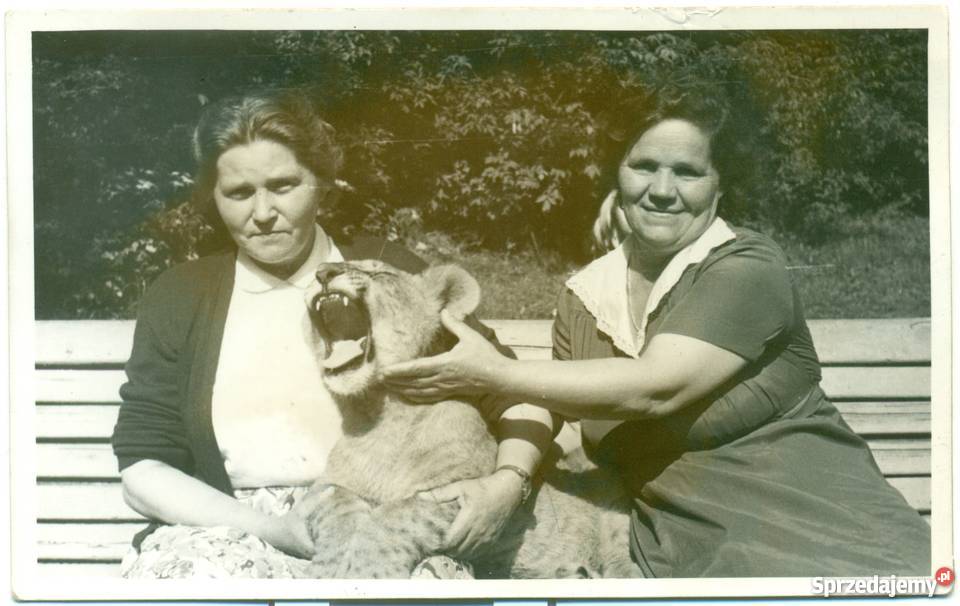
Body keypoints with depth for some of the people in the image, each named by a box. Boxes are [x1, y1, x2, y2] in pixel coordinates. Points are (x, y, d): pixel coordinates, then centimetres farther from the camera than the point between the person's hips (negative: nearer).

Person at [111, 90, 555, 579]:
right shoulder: (178, 298, 10)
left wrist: (506, 482, -13)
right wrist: (277, 530, -11)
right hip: (238, 534, 1)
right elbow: (143, 471, 5)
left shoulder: (386, 274, 7)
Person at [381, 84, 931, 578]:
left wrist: (493, 374, -18)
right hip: (689, 534, 4)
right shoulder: (583, 295, 7)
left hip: (804, 503, -3)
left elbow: (654, 388, -21)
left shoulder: (748, 268, -9)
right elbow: (561, 415, 13)